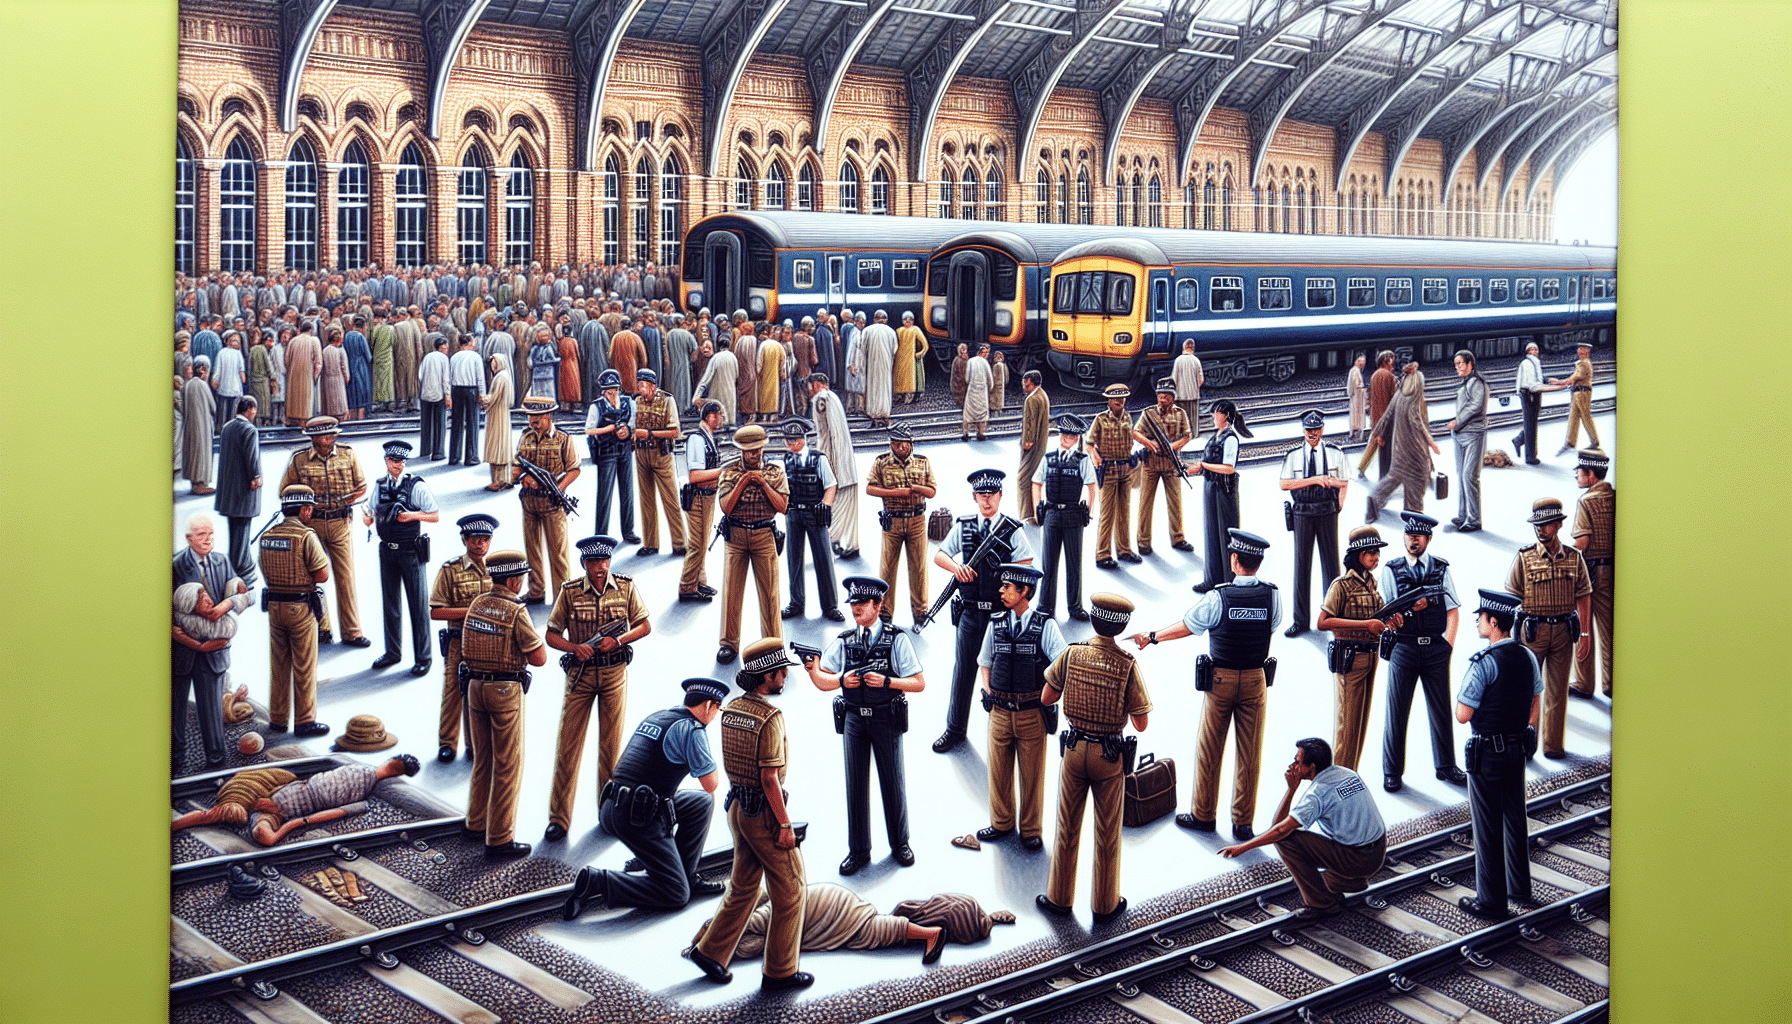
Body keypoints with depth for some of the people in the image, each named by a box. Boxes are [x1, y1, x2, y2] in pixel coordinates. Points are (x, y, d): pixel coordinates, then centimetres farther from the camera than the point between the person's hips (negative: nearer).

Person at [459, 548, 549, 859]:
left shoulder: (476, 604, 5)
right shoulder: (516, 612, -16)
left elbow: (466, 649, 14)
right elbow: (539, 658, -15)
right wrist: (533, 636, 3)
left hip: (475, 687, 7)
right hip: (505, 690, -7)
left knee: (482, 759, 21)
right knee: (508, 766, 0)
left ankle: (477, 822, 32)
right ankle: (500, 838, 2)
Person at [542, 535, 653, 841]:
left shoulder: (625, 587, -3)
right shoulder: (570, 592, -6)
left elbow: (645, 626, 3)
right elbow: (551, 634, -1)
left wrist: (617, 640, -14)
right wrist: (575, 648, -19)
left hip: (614, 674, 1)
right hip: (579, 674, -1)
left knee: (611, 744, 7)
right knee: (568, 744, -1)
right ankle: (558, 818, 5)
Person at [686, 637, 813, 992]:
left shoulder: (731, 709, 4)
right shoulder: (769, 717, -21)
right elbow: (769, 777, -22)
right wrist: (785, 824, -16)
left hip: (738, 806, 8)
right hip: (764, 812, -8)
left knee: (744, 886, 20)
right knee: (789, 889, 4)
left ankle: (710, 950, 22)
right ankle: (780, 971, 10)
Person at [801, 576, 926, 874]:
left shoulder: (896, 639, -4)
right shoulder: (843, 641, 4)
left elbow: (919, 682, -6)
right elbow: (824, 683, 1)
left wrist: (886, 681, -18)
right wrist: (813, 670, -20)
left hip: (887, 719, -2)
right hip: (854, 718, 2)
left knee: (892, 782, 8)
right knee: (856, 784, 7)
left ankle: (899, 843, 26)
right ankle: (858, 851, 17)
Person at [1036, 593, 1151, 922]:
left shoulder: (1071, 654, -10)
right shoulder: (1128, 666, -15)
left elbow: (1046, 698, 0)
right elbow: (1141, 724, -12)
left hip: (1074, 749, 2)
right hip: (1110, 756, -2)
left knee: (1067, 830, 15)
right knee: (1107, 835, 12)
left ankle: (1059, 898, 26)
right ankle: (1105, 904, 23)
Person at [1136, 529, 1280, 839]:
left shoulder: (1218, 598, -15)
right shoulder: (1273, 595, -8)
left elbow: (1186, 626, -4)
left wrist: (1153, 637, 13)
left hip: (1221, 678, -2)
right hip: (1256, 679, 2)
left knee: (1209, 751, 12)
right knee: (1249, 753, 8)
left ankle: (1204, 815, 23)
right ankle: (1243, 822, 14)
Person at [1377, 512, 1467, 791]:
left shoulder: (1442, 569, 8)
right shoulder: (1390, 570, 4)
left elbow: (1452, 610, 6)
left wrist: (1448, 641, -6)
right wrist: (1410, 607, -17)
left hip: (1436, 648, 1)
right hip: (1404, 646, -1)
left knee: (1441, 709, 8)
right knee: (1397, 712, 2)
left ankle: (1445, 766, 23)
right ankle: (1391, 771, 12)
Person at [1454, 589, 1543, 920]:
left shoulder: (1483, 663, -21)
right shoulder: (1527, 657, 3)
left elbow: (1463, 715, -20)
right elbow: (1534, 706, 12)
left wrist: (1462, 695, 0)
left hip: (1487, 755, -7)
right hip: (1518, 749, 7)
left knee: (1487, 827, 1)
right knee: (1515, 819, 20)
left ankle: (1491, 901, 7)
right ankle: (1519, 885, 33)